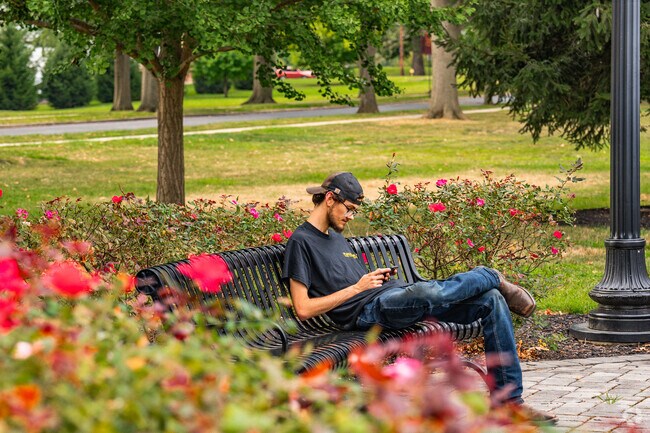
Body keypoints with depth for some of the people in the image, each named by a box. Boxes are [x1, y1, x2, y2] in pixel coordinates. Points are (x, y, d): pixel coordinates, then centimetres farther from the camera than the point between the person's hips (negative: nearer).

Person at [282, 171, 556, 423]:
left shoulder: (337, 238, 26)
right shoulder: (301, 242, -2)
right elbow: (303, 309, -12)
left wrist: (378, 277, 6)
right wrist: (358, 287, -9)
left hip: (395, 292, 9)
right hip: (369, 310, -9)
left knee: (492, 301, -6)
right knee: (429, 293, -40)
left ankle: (509, 400, -4)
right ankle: (492, 277, -6)